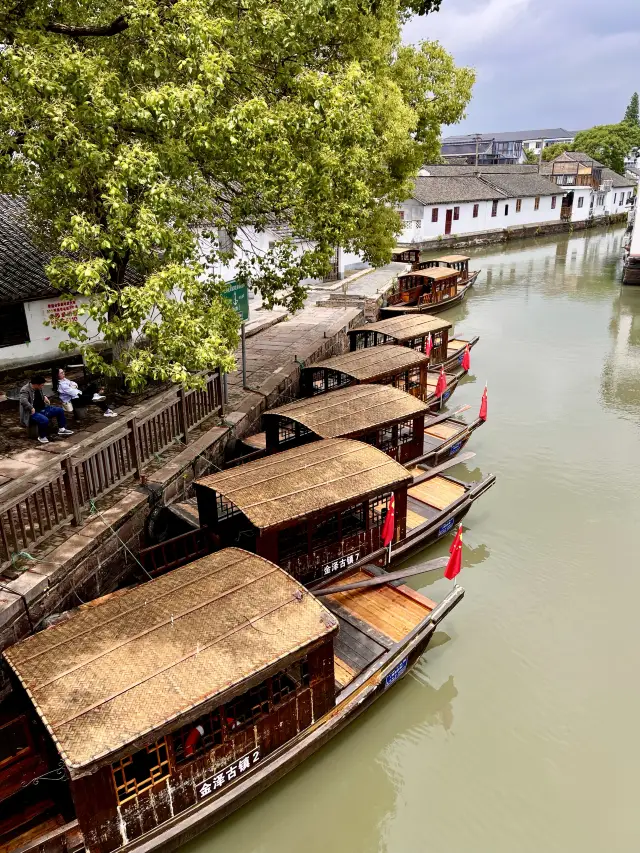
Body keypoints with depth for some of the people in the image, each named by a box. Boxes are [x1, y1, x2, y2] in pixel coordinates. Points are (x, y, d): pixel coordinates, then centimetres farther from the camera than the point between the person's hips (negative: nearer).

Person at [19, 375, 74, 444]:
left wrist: (44, 397, 13)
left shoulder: (38, 388, 5)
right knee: (44, 420, -37)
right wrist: (31, 409, -33)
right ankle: (42, 437, -14)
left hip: (42, 409, 9)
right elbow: (23, 401, -39)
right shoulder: (25, 390, -21)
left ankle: (62, 429, 18)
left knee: (60, 410, 7)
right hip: (33, 413, -9)